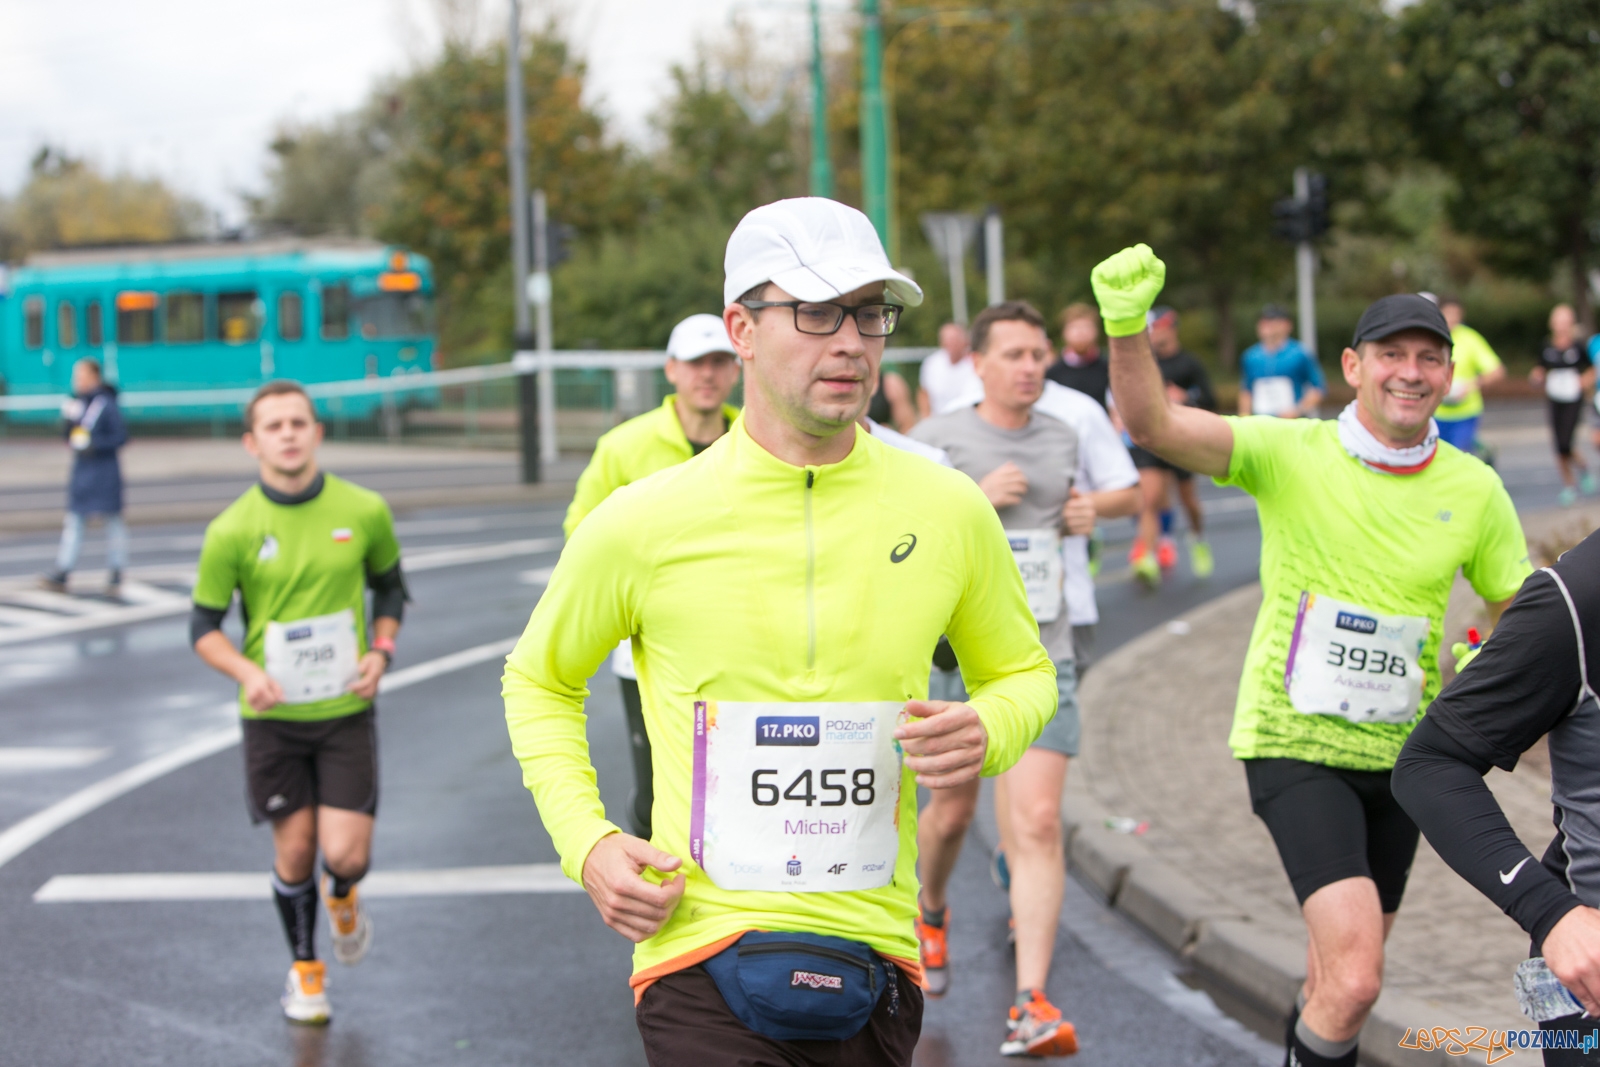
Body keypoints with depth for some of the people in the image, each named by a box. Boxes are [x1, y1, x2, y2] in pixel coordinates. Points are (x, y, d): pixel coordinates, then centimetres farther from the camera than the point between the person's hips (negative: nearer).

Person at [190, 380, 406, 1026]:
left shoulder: (365, 512, -4)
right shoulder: (231, 531, -9)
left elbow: (390, 586, 12)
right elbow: (204, 626, -1)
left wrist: (380, 652, -4)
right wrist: (247, 671, -20)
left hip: (346, 709, 1)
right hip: (273, 715, 0)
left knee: (346, 855, -7)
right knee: (295, 850, 5)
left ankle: (342, 897, 32)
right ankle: (305, 969, 30)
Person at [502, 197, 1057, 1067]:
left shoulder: (948, 511, 3)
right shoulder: (644, 522, -3)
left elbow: (1021, 671, 19)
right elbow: (540, 682, 13)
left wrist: (987, 733, -4)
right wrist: (586, 842, -1)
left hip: (874, 961, 3)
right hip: (705, 959, -3)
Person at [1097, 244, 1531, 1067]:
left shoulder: (1474, 490, -1)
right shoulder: (1288, 453, -11)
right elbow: (1151, 423, -24)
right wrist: (1126, 325, -42)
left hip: (1401, 753, 4)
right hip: (1295, 746, -4)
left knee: (1345, 966, 19)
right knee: (1354, 978, -21)